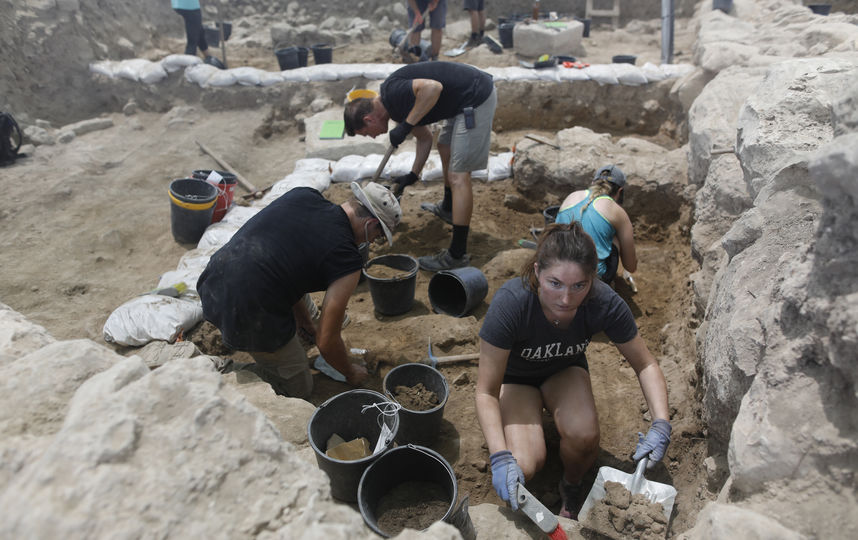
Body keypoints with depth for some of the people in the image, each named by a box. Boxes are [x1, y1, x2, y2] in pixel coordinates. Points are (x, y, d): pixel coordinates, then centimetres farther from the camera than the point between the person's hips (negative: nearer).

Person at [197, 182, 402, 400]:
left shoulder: (302, 194, 7)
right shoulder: (347, 260, -11)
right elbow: (326, 341, -5)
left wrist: (305, 320, 27)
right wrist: (350, 373, 16)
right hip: (247, 319, -7)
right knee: (299, 390, 17)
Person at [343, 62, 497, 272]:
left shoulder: (392, 92, -17)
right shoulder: (396, 105, 12)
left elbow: (433, 87, -32)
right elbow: (425, 138, 21)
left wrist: (405, 126, -24)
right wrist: (412, 176, 18)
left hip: (477, 98, -11)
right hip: (464, 101, 11)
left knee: (458, 175, -9)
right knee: (445, 148, 29)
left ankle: (457, 255, -3)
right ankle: (448, 209, 51)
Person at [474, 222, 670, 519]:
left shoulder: (605, 303, -29)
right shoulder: (510, 303, -37)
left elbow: (646, 365, -12)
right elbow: (486, 391, -28)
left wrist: (661, 424, -26)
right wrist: (500, 457, -41)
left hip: (565, 371, 2)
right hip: (515, 376, -2)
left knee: (584, 436, -29)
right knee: (525, 465, -25)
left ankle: (571, 488, 7)